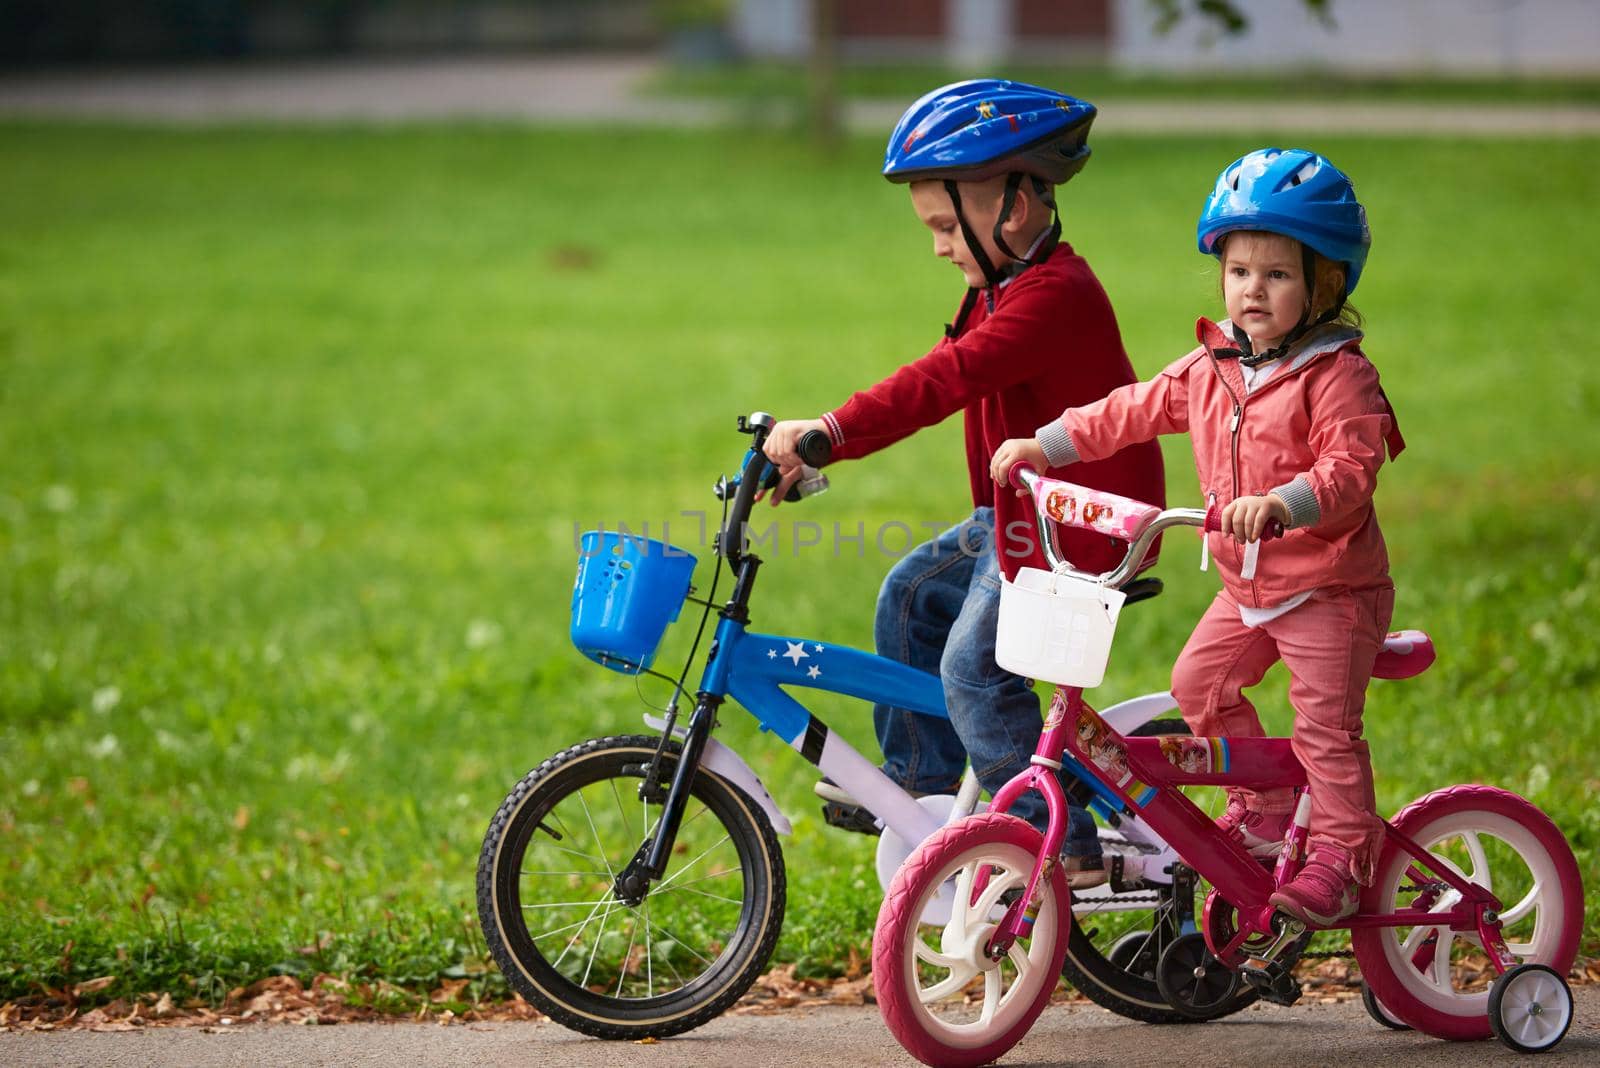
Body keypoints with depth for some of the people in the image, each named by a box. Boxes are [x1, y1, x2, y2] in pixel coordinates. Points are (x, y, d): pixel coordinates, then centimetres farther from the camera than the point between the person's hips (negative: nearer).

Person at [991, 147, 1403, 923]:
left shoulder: (1338, 378, -17)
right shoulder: (1211, 370, 5)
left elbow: (1350, 473, -28)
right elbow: (1130, 413, 11)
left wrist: (1280, 503, -45)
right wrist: (1043, 444, 4)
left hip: (1330, 588, -7)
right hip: (1248, 584, 7)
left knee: (1324, 724, -7)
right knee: (1199, 682, 7)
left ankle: (1342, 853, 3)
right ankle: (1265, 804, 23)